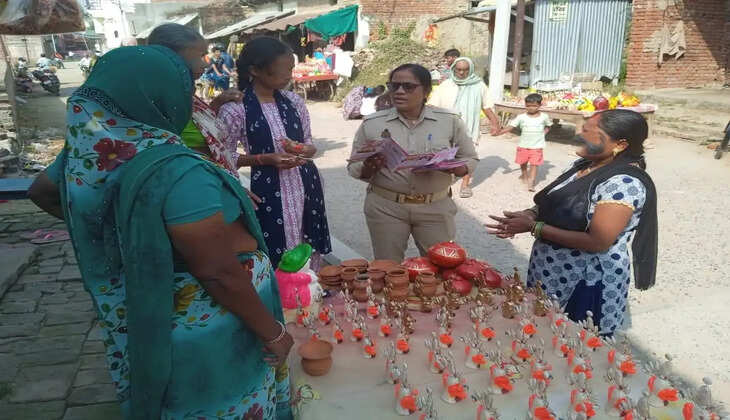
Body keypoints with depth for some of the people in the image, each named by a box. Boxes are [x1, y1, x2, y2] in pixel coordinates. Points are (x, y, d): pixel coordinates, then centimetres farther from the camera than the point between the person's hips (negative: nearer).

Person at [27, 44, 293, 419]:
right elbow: (220, 273, -29)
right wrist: (273, 332, -17)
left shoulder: (84, 150, -6)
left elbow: (41, 192, 15)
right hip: (205, 335, -7)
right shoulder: (175, 170, -31)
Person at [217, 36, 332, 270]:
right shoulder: (235, 109, -9)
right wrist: (265, 159, -16)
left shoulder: (294, 101, 5)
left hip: (306, 184, 5)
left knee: (311, 257, 11)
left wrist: (303, 150, -10)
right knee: (279, 262, 0)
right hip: (269, 191, -4)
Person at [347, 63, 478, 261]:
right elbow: (354, 168, 5)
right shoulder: (371, 123, 0)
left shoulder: (450, 120, 0)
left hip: (435, 207, 0)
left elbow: (470, 159, 6)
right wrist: (370, 167, -18)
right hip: (384, 206, 0)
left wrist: (449, 167, -15)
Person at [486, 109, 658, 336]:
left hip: (586, 285, -8)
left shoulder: (624, 183, -23)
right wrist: (530, 214, -8)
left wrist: (534, 227, -24)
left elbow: (597, 242, -26)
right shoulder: (584, 164, 4)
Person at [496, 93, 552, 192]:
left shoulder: (544, 117, -2)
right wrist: (499, 132, -23)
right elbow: (511, 126, -9)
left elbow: (548, 126, 17)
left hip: (537, 146, -2)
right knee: (523, 163, 17)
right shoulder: (521, 117, -4)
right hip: (523, 145, 2)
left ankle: (531, 182, -11)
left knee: (534, 164, -10)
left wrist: (543, 133, -1)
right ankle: (524, 175, 43)